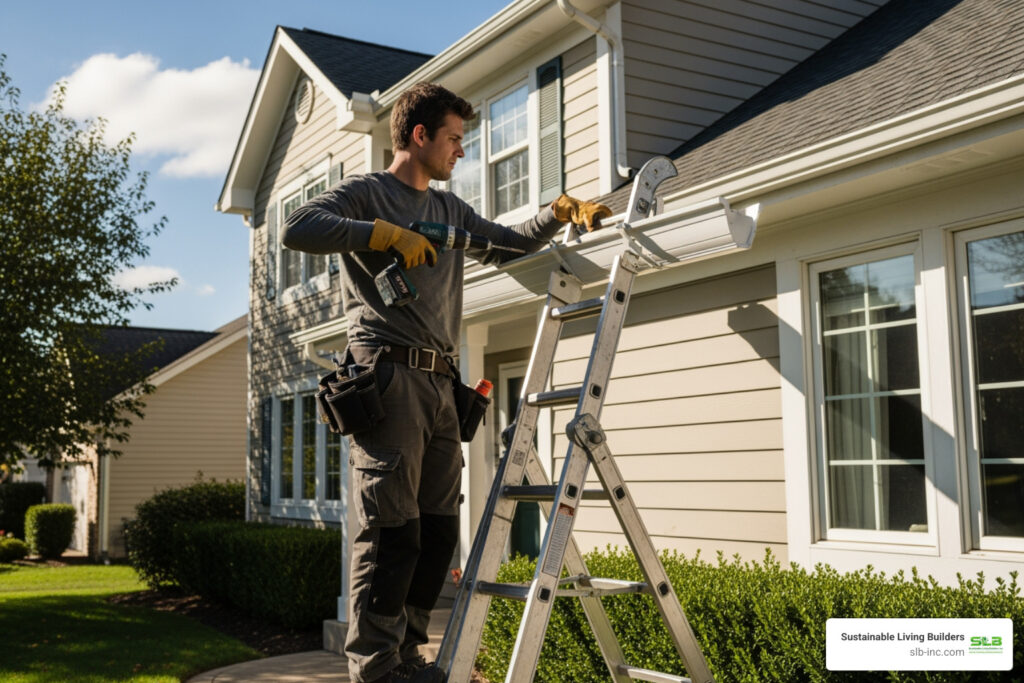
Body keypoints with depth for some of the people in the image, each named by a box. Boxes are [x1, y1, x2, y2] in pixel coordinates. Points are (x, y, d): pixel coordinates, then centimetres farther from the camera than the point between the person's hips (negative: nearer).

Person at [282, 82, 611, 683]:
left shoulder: (449, 209, 25)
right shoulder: (367, 194, 3)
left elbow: (507, 244, 31)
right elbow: (298, 229, -13)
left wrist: (560, 212, 17)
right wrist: (386, 234, -17)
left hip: (439, 384, 8)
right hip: (388, 376, -8)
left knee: (438, 531, 8)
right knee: (392, 530, -9)